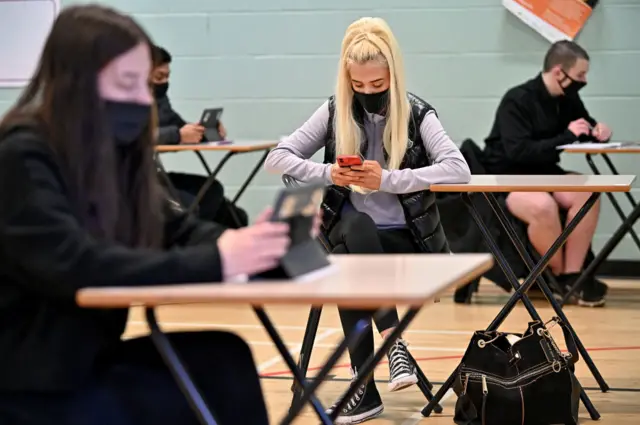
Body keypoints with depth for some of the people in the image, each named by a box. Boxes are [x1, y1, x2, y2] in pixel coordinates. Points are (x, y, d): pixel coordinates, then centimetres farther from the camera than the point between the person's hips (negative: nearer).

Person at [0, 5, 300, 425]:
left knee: (223, 357, -14)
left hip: (86, 355, 7)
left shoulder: (115, 151, 6)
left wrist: (250, 243, -20)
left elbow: (176, 228, 1)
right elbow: (78, 268, -30)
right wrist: (213, 262, -34)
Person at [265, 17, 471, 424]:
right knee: (355, 228, -35)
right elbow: (278, 157, 1)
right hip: (354, 236, 2)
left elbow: (458, 168, -19)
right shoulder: (335, 112, 3)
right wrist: (328, 174, -17)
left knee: (349, 259, -34)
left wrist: (387, 179, -28)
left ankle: (366, 384, -29)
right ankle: (393, 339, -31)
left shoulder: (417, 114, -4)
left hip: (406, 239, -2)